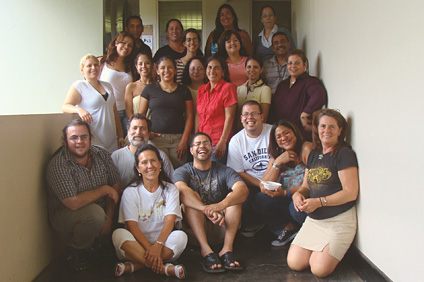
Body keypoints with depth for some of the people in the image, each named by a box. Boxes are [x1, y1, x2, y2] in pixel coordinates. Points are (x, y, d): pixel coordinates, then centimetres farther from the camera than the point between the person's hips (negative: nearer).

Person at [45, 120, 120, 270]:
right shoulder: (57, 166, -24)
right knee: (95, 213, -33)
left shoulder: (102, 155, -6)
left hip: (99, 212, 6)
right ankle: (75, 252, -4)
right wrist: (104, 189, -21)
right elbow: (74, 203, -31)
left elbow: (115, 186, -3)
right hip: (64, 215, -6)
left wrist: (108, 218, -13)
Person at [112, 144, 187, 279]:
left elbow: (169, 221, -8)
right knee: (119, 234, -29)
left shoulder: (170, 190, 7)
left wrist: (158, 245, -26)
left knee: (180, 236, -28)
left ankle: (134, 266, -26)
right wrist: (149, 248, -25)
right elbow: (132, 226, -9)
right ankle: (164, 268, -30)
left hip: (163, 244, 1)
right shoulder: (130, 192, 3)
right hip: (137, 245, -1)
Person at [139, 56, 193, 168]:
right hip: (156, 138, -1)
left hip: (178, 139, 1)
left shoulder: (184, 90, 14)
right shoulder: (150, 89, 12)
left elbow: (189, 116, 9)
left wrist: (184, 140, -2)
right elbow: (140, 115, 10)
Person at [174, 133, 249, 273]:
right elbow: (182, 190, -24)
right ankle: (206, 251, -35)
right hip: (193, 229, -1)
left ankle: (227, 249, -28)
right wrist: (207, 209, -42)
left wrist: (221, 205, -39)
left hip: (222, 229, 1)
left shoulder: (224, 171, 4)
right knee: (192, 196, -23)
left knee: (234, 196, -17)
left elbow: (243, 189, -18)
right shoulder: (183, 171, 1)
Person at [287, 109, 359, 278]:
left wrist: (319, 202, -21)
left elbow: (351, 193, -15)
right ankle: (320, 248, 21)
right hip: (314, 219, 6)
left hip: (338, 221, -6)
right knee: (294, 263, -5)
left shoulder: (344, 153, -10)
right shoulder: (314, 155, 13)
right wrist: (298, 194, -6)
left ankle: (333, 250, 14)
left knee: (320, 269, -16)